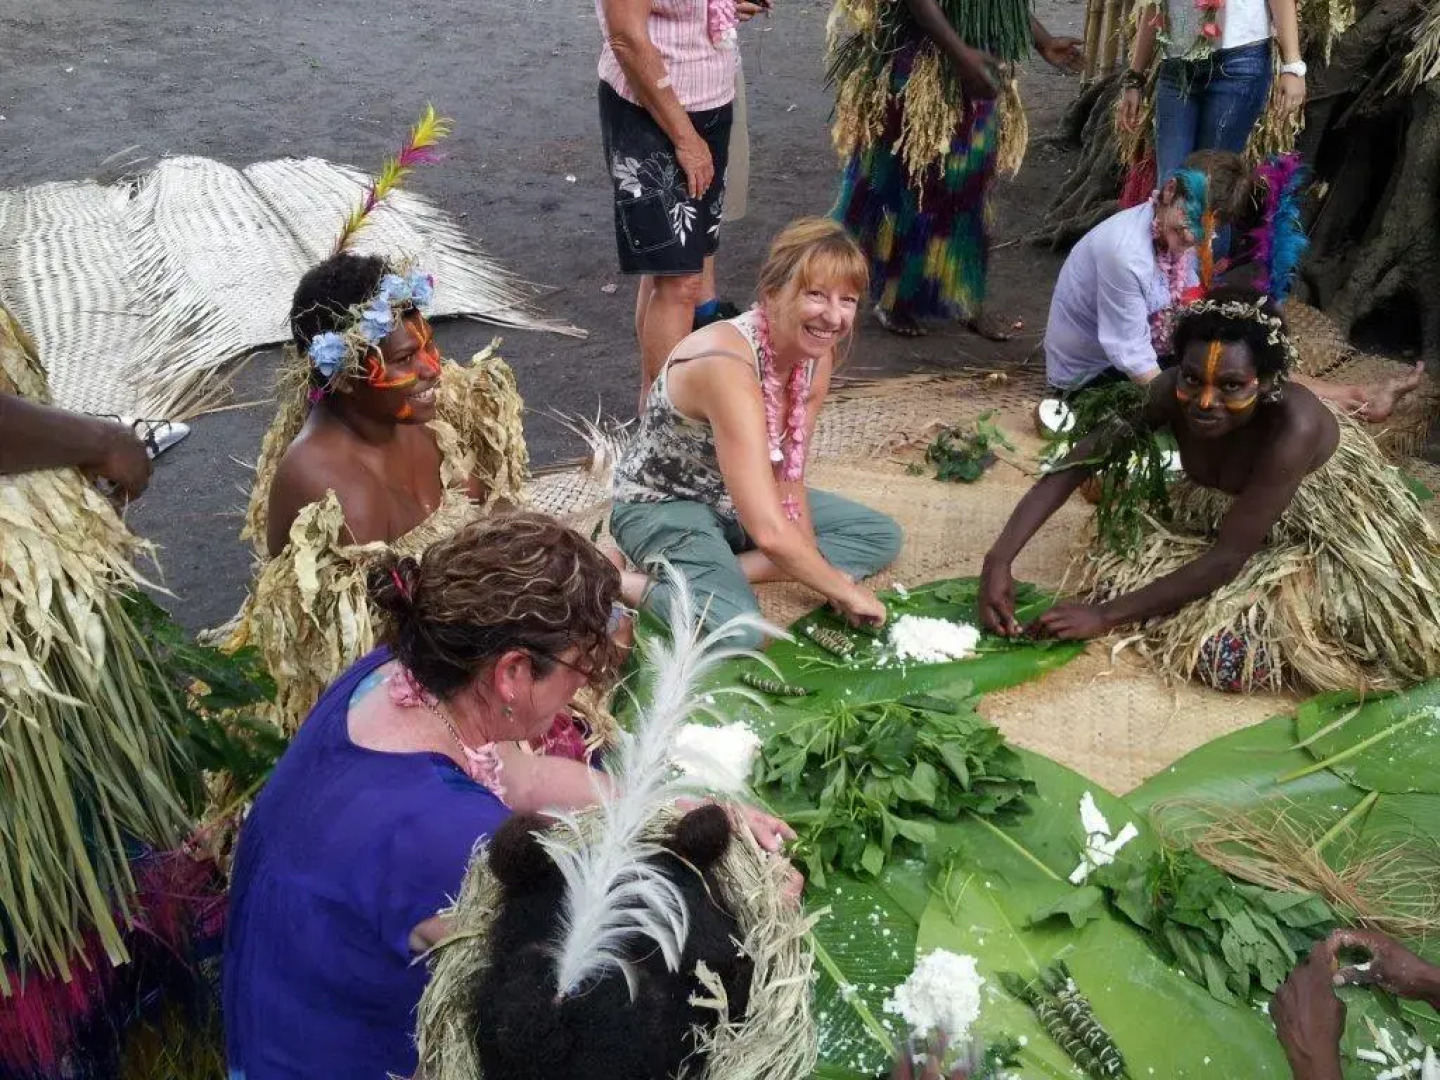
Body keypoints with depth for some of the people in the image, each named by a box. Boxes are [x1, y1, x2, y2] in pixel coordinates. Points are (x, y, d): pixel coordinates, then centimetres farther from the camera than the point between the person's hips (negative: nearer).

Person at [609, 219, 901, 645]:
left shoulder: (817, 353, -9)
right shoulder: (728, 366, -35)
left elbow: (787, 478, -1)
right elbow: (770, 534, -38)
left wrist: (820, 573, -13)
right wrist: (843, 590, -25)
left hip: (734, 500, 9)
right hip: (662, 507, -9)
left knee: (881, 536, 5)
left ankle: (721, 573, -6)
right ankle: (622, 585, -8)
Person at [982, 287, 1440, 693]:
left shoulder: (1293, 425, -38)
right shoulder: (1170, 393, -24)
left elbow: (1229, 556, -33)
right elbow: (1073, 466, -19)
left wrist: (1105, 615, -32)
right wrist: (999, 559, -31)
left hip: (1328, 548, -5)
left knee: (1226, 650, -25)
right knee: (1119, 561, -8)